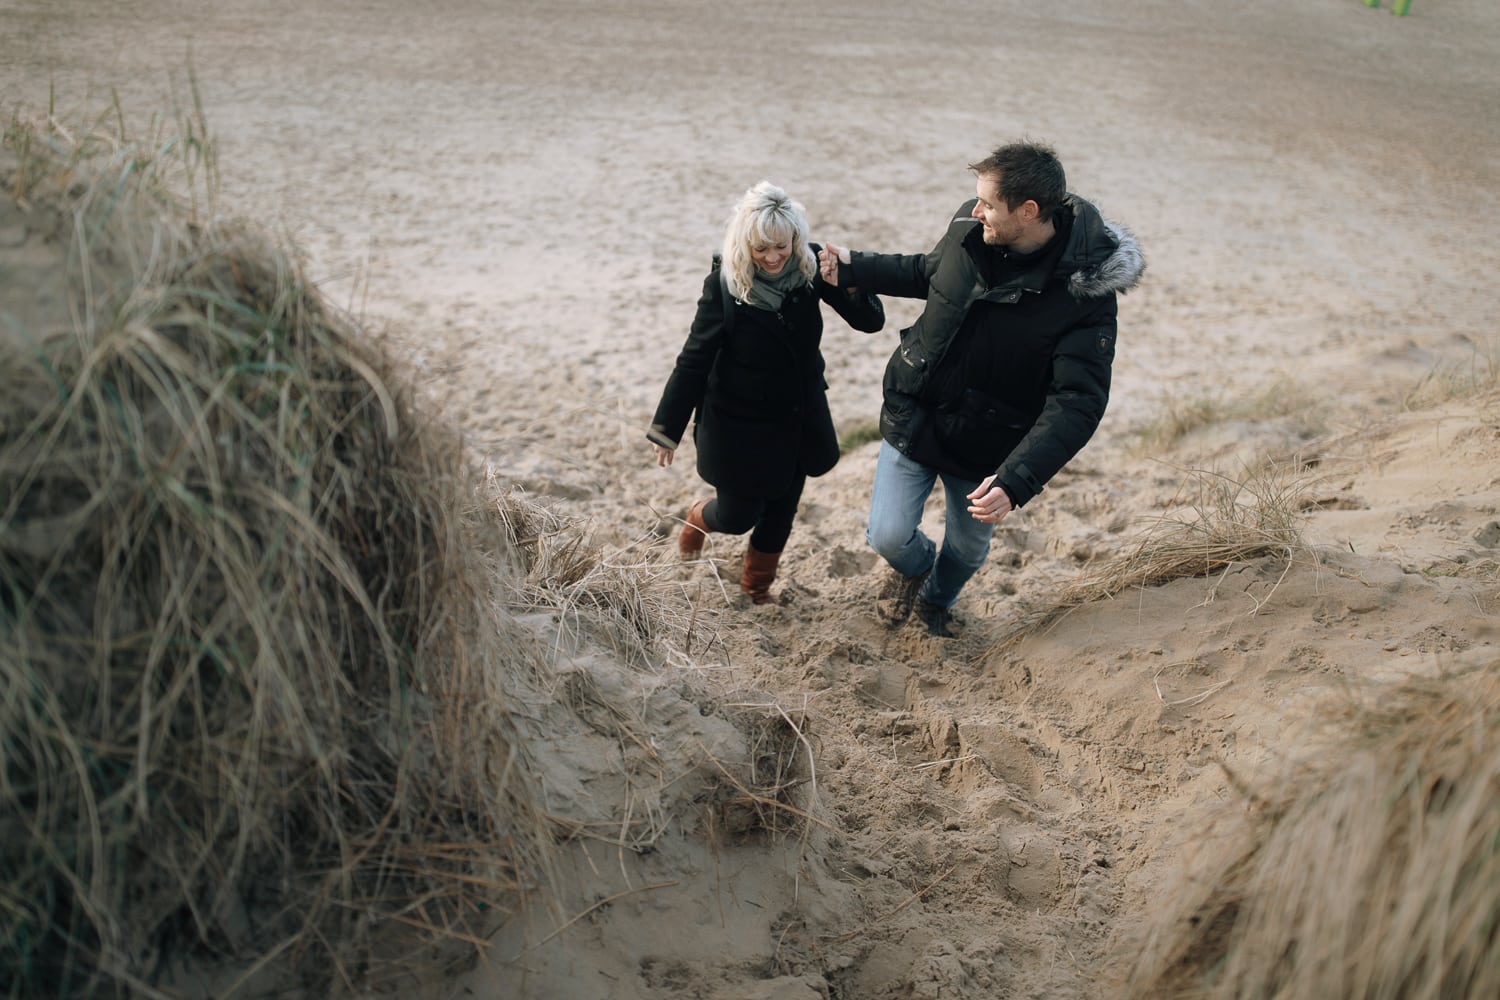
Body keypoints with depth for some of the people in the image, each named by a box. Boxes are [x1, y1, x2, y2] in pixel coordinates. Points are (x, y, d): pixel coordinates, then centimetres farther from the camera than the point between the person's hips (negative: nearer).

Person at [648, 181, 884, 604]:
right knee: (738, 516, 9)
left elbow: (870, 322, -15)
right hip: (739, 424, -3)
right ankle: (700, 518, 47)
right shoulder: (724, 284, -22)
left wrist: (852, 283, -36)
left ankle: (757, 585, 45)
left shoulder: (810, 267, -14)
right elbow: (695, 359, -15)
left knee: (781, 512, 18)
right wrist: (667, 428, -11)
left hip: (798, 419, 3)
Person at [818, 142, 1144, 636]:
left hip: (985, 447, -2)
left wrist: (1017, 481, -38)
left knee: (968, 548, 19)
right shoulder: (970, 226, -13)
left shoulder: (1085, 292, -26)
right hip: (912, 416, 2)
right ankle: (915, 566, 37)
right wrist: (854, 268, 2)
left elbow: (1077, 403, -28)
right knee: (889, 535, -2)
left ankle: (937, 601, 56)